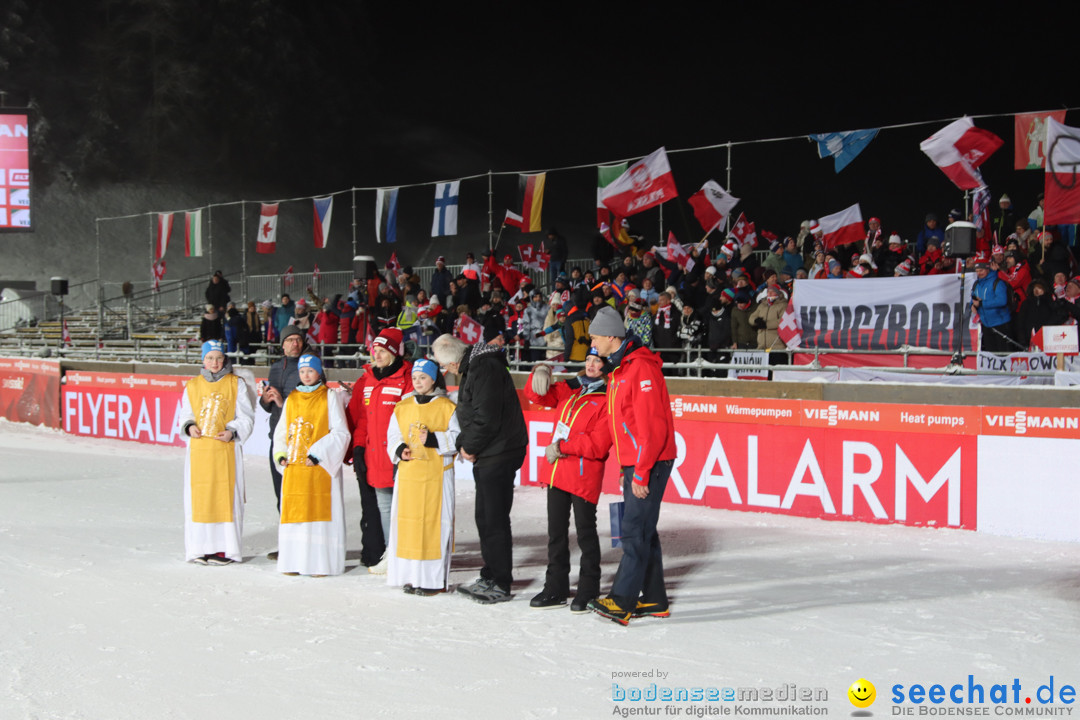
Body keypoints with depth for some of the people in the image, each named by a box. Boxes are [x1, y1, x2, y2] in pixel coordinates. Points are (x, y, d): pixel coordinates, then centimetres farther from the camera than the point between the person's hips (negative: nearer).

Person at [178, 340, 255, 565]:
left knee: (226, 495, -5)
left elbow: (246, 417, 4)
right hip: (199, 448, 2)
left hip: (226, 449, -2)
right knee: (198, 496, 1)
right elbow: (185, 414, 18)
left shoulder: (236, 384, 4)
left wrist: (232, 431, -13)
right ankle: (201, 548, 9)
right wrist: (189, 426, -4)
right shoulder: (192, 385, 12)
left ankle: (225, 548, 1)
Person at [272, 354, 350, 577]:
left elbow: (340, 432, -5)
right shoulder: (291, 399, 15)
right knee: (293, 511, 4)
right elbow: (281, 431, 21)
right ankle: (294, 561, 10)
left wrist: (317, 453, -14)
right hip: (294, 467, 5)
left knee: (319, 511, -6)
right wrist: (281, 454, 4)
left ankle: (319, 563, -2)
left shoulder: (330, 397, 1)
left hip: (320, 466, -5)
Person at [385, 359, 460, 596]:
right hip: (408, 474, 4)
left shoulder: (446, 407, -1)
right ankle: (412, 577, 13)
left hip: (437, 476, -4)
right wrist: (400, 450, -3)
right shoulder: (402, 407, 12)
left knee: (435, 523, -4)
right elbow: (393, 436, 17)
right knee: (408, 522, 4)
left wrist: (434, 439, -18)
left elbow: (457, 438, -5)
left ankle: (435, 580, 3)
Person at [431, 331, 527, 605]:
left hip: (498, 455, -11)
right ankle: (489, 578, 26)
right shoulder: (473, 366, 16)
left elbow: (486, 418, -22)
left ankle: (501, 585, 2)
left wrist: (470, 447, -10)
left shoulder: (485, 368, -17)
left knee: (495, 520, -5)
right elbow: (470, 415, 20)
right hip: (487, 456, 11)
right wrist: (463, 444, 5)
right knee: (485, 518, 16)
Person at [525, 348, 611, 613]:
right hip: (558, 471, 7)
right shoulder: (571, 389, 13)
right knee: (556, 532, 13)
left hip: (585, 475, -7)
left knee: (585, 532, 2)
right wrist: (540, 376, -5)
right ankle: (556, 589, 23)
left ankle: (588, 592, 14)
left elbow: (598, 445, -16)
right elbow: (538, 395, 16)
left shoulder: (608, 399, -9)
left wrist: (562, 446, -16)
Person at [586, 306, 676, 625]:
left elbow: (652, 427, -22)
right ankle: (654, 599, 18)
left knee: (635, 530, -11)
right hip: (634, 464, 10)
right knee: (643, 530, 12)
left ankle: (622, 601, -12)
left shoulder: (641, 368, -17)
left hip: (650, 463, -10)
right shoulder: (618, 369, 16)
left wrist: (641, 473, -22)